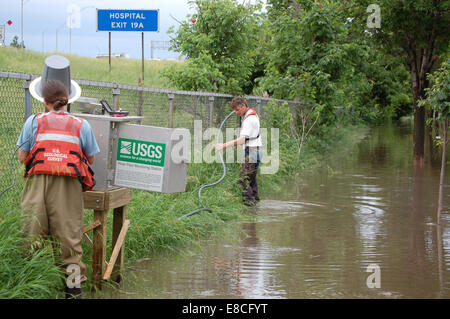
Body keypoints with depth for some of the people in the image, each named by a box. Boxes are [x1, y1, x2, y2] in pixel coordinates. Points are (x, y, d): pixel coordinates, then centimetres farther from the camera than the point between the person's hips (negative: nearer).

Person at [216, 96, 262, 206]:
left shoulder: (249, 119, -17)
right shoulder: (253, 115, 15)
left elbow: (242, 140, -25)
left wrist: (224, 145, -28)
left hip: (251, 152, -11)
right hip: (254, 151, 11)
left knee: (244, 178, -11)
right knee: (251, 178, 15)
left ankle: (249, 202, -12)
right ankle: (255, 199, 20)